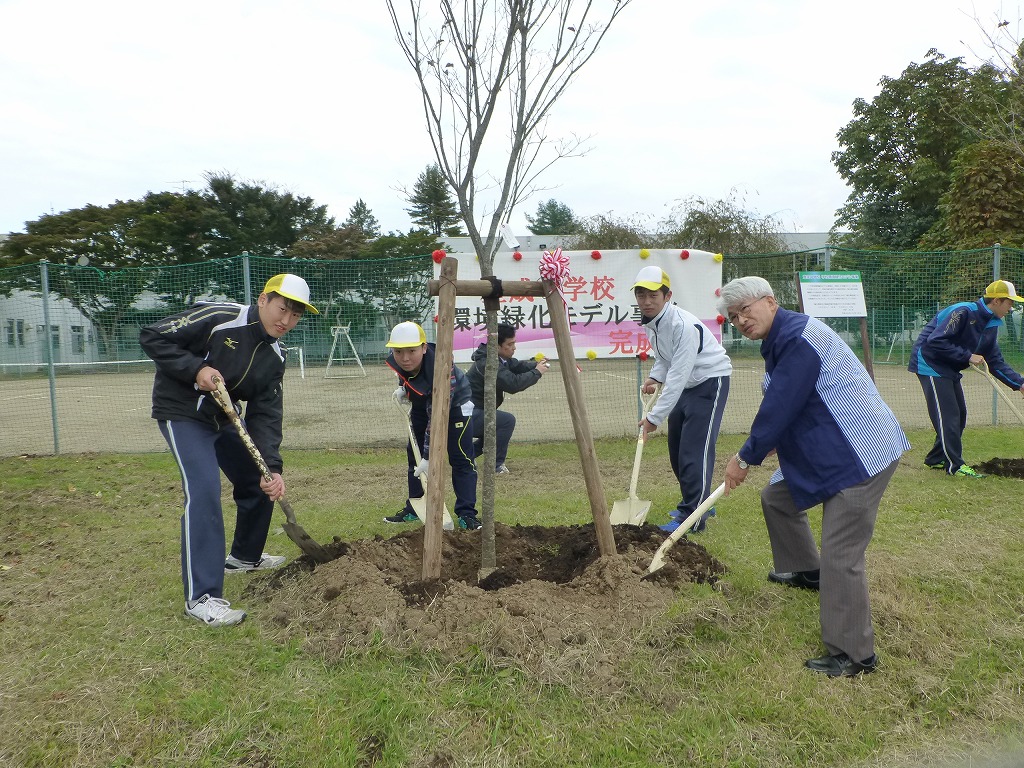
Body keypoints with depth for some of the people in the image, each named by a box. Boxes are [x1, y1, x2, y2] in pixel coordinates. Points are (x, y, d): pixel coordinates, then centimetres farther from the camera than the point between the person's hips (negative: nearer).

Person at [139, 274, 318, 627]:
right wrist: (196, 369, -29)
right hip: (181, 411, -8)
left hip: (223, 417, 8)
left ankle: (244, 556, 38)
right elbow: (151, 336, -18)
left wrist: (272, 467, -17)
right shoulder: (217, 318, -23)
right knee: (204, 490, -22)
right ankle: (201, 597, -18)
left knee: (261, 483, 13)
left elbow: (265, 415, -6)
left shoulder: (274, 356, -3)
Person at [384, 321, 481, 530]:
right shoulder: (393, 358, -26)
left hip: (454, 403, -6)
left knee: (461, 458, -12)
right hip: (421, 402, 6)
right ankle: (414, 509, 20)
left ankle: (466, 514, -7)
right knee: (414, 454, 9)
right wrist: (403, 388, -13)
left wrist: (428, 456, -38)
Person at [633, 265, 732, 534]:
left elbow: (678, 376, -32)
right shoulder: (650, 322, -2)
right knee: (677, 449, 12)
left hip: (710, 381, -9)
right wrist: (654, 377, -4)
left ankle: (692, 517, -8)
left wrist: (654, 417, -31)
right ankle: (700, 504, 28)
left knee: (694, 449, -14)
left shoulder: (683, 325, -29)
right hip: (686, 384, 9)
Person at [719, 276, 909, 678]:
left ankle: (854, 655, 4)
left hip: (862, 455, -11)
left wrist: (745, 458, -11)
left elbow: (780, 407, -22)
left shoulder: (798, 337, -22)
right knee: (776, 497, 22)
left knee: (839, 554, -9)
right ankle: (806, 570, 43)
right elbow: (781, 406, 22)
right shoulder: (780, 340, 11)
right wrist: (760, 448, 27)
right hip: (823, 450, 11)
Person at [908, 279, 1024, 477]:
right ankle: (955, 465, -4)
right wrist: (968, 356, -24)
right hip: (930, 363, -10)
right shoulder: (964, 312, -21)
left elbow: (995, 362, 9)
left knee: (959, 415, 12)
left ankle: (936, 459, 23)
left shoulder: (992, 325, 7)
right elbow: (935, 341, -28)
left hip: (949, 370, 10)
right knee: (948, 415, -10)